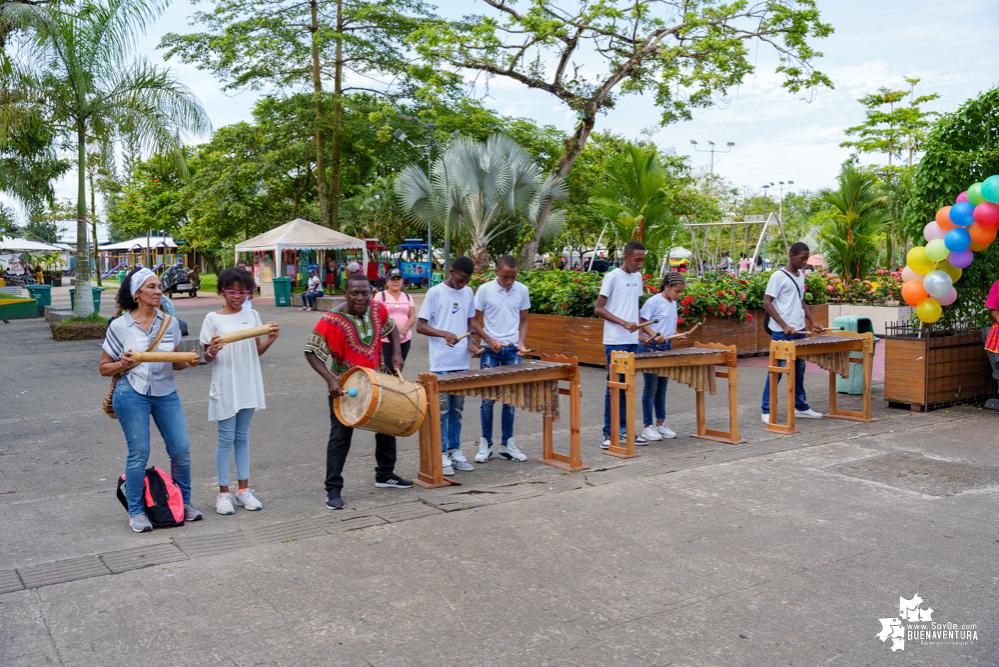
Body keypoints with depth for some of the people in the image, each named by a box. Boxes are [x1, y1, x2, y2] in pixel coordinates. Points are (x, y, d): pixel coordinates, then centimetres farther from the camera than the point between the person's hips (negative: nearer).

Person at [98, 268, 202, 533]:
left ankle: (184, 502, 20)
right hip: (132, 394, -3)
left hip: (166, 393, 3)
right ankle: (135, 511, 15)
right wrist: (122, 365, -18)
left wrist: (187, 363, -6)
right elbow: (104, 368, 3)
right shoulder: (119, 326, -3)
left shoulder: (170, 322, 7)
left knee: (181, 448, 0)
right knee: (139, 452, -2)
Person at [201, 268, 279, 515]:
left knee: (242, 437, 11)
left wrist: (270, 340, -8)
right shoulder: (213, 319, -3)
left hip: (248, 385, 3)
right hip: (225, 386, -3)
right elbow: (207, 357, -1)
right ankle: (223, 493, 8)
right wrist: (212, 351, -23)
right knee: (226, 438, 0)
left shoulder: (252, 316, 7)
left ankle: (243, 489, 17)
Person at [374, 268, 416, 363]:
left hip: (405, 340, 4)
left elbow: (413, 317, 9)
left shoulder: (408, 297, 16)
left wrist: (404, 329, -10)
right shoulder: (380, 295, 3)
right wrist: (396, 328, -15)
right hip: (386, 341, -4)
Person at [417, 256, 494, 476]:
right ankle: (441, 455, 6)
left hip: (462, 361, 5)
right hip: (441, 363, -5)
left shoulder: (468, 293, 10)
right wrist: (444, 334, -23)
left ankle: (455, 451, 19)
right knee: (442, 409, 0)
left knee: (457, 408, 11)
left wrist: (487, 339, 7)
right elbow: (420, 326, -8)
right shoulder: (435, 293, -7)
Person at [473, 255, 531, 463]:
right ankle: (485, 444, 11)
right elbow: (475, 320, 0)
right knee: (488, 397, -1)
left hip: (512, 351, 2)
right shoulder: (485, 290, -4)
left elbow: (523, 321, 11)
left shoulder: (522, 290, 3)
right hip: (490, 351, -2)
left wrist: (521, 343, -3)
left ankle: (507, 444, 15)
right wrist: (491, 341, -11)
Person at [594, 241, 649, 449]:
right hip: (615, 342, -6)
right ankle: (609, 433, 2)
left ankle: (624, 429, 17)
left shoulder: (637, 277, 13)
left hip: (633, 341, 6)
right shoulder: (612, 277, -7)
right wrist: (624, 323, -19)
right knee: (613, 387, -3)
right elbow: (598, 309, -9)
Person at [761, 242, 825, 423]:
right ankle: (767, 412, 2)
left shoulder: (801, 276, 13)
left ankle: (800, 407, 24)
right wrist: (784, 325, -21)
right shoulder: (778, 276, -10)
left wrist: (813, 322, 12)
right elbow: (767, 302, -14)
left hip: (799, 330, 7)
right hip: (782, 333, -7)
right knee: (777, 370, -4)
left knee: (799, 369, 13)